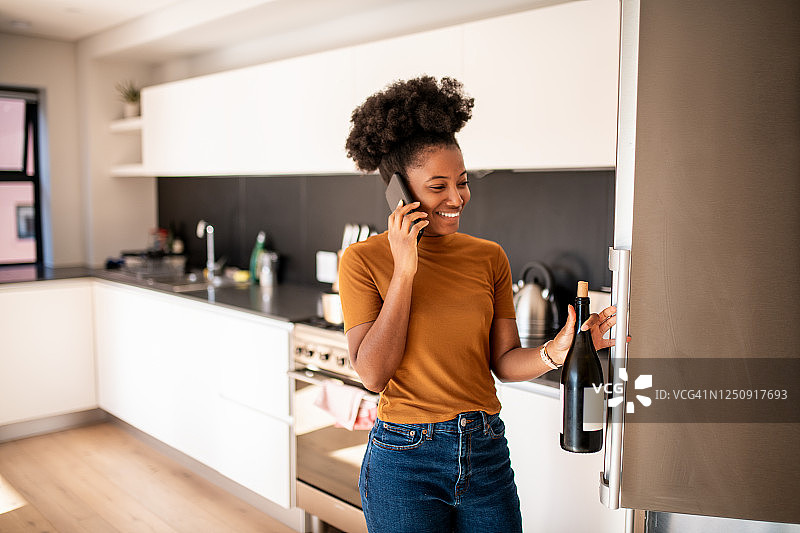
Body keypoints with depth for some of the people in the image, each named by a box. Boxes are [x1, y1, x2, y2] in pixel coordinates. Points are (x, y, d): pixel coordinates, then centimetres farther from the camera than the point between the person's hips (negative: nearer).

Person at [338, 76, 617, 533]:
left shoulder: (489, 257, 3)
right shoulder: (363, 260, -7)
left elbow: (504, 362, 2)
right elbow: (373, 373, -14)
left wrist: (557, 351, -18)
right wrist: (404, 270, -18)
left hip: (487, 455, 4)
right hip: (405, 460, -3)